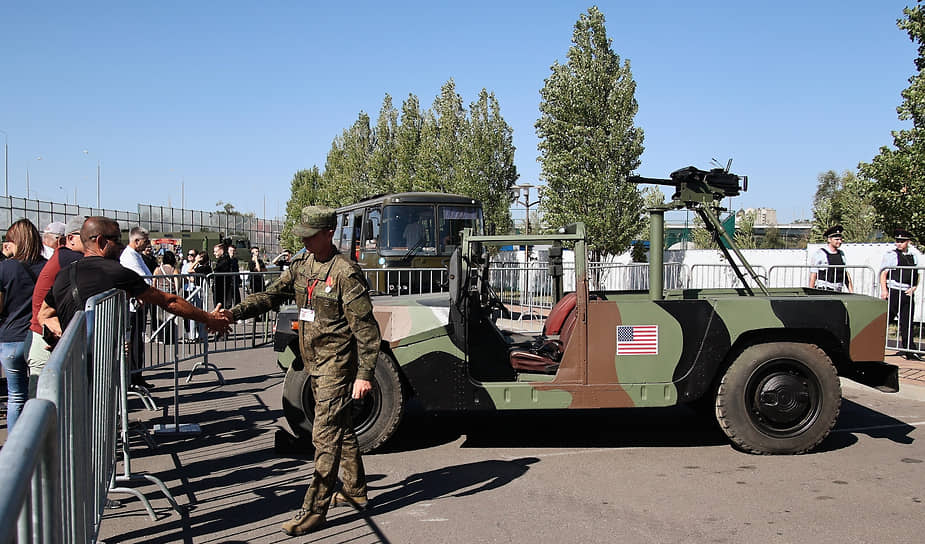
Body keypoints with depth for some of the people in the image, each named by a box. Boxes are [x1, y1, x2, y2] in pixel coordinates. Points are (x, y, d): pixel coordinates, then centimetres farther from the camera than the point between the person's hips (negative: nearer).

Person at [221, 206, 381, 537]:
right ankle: (355, 490, 33)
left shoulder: (345, 272, -17)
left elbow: (366, 327, -17)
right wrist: (235, 313, -8)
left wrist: (365, 374, -19)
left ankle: (315, 509, -1)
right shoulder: (302, 265, 7)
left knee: (325, 434, -7)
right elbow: (272, 295, 7)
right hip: (315, 363, 9)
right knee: (340, 426, 19)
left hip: (337, 364, -9)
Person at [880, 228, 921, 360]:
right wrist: (884, 290, -15)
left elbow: (917, 275, 21)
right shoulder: (891, 255, 0)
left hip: (908, 293, 5)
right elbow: (883, 273, -5)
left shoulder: (913, 257, 16)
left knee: (907, 323, 6)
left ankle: (908, 350, 10)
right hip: (893, 292, -5)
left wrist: (914, 288, 3)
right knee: (886, 320, -5)